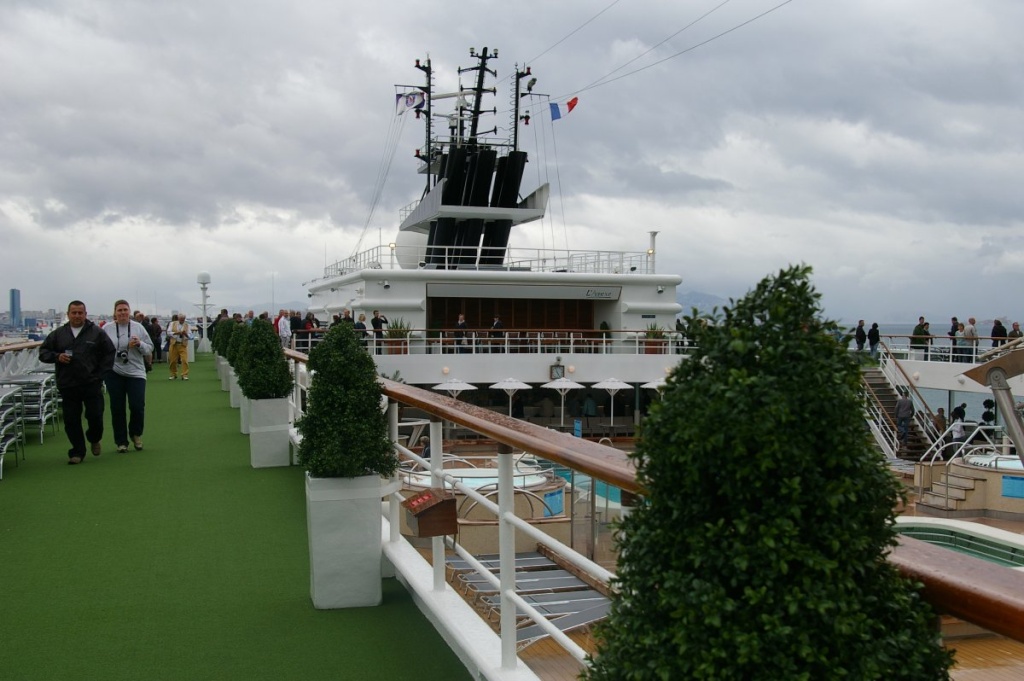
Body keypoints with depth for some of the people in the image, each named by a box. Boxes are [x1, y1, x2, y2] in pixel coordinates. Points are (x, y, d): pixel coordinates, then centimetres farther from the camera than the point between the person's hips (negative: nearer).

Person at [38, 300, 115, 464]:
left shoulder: (97, 333, 2)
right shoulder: (58, 334, 8)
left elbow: (109, 353, 5)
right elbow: (43, 352, 12)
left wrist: (100, 373, -3)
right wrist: (57, 357, -8)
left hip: (91, 384, -2)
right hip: (67, 385, 2)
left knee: (95, 416, 0)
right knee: (71, 420, 3)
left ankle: (94, 439, 31)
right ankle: (77, 452, 14)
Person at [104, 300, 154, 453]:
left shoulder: (138, 327, 3)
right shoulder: (107, 329, 1)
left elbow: (150, 348, 6)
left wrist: (140, 344, -14)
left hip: (135, 372, 0)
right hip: (114, 374, 0)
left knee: (138, 406, -5)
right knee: (117, 408, 5)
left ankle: (136, 434, 22)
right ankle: (121, 442, 16)